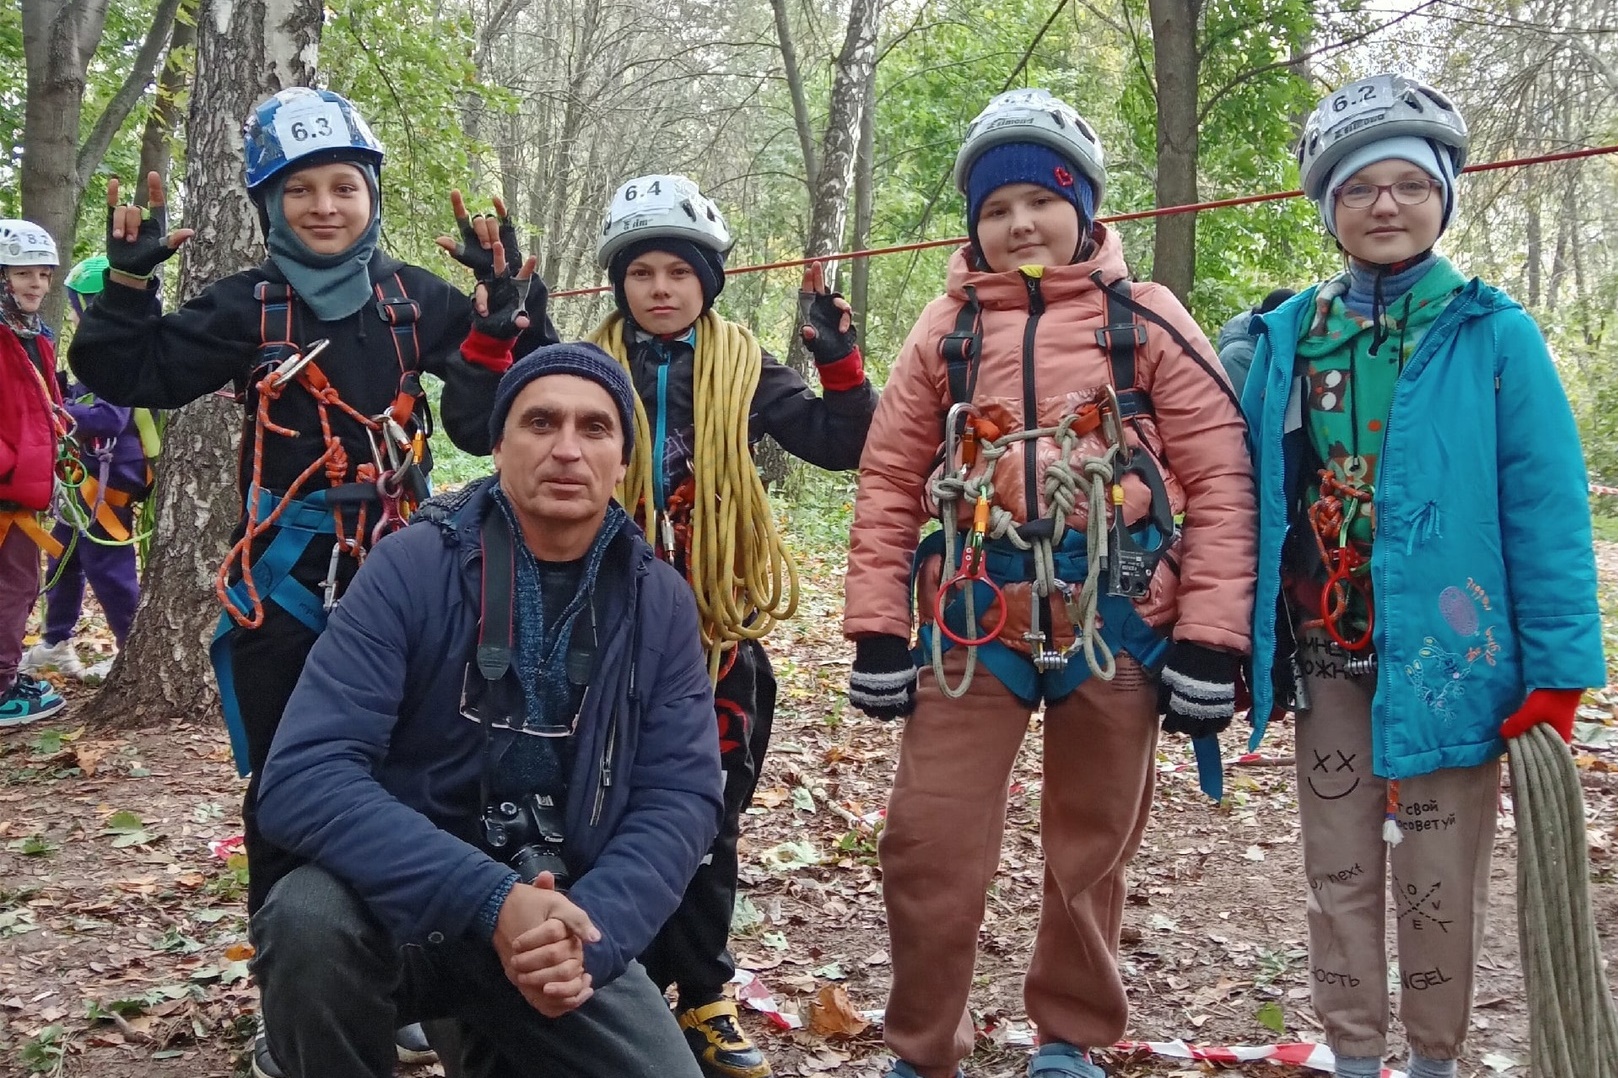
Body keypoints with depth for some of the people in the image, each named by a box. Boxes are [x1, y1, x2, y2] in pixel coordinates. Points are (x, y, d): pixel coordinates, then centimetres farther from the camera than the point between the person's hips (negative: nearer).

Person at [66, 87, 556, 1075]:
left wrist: (514, 298, -8)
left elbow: (507, 395, 5)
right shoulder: (248, 307, -1)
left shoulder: (418, 300, 2)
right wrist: (129, 279, -14)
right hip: (284, 587, -1)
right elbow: (127, 375, -1)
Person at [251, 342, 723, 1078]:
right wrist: (490, 900, -31)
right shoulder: (410, 567, -12)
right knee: (309, 920, -33)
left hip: (572, 918, 3)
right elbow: (304, 775, -21)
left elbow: (682, 794, -5)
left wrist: (589, 931, -24)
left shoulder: (659, 603, -1)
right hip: (407, 906, -3)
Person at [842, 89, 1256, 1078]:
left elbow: (1221, 479, -2)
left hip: (1118, 624, -1)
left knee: (1093, 850, 13)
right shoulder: (947, 329, 7)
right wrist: (877, 630, 0)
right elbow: (889, 484, 6)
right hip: (972, 624, 1)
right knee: (930, 847, -1)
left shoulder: (1147, 319, 1)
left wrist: (1209, 640, -8)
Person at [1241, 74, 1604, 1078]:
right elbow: (1248, 498, 7)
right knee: (1339, 870, 13)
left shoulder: (1494, 335, -7)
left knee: (1439, 880, 9)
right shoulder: (1285, 338, 2)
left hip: (1448, 653, -3)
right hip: (1326, 655, 3)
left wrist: (1556, 675, -12)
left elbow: (1547, 513, -8)